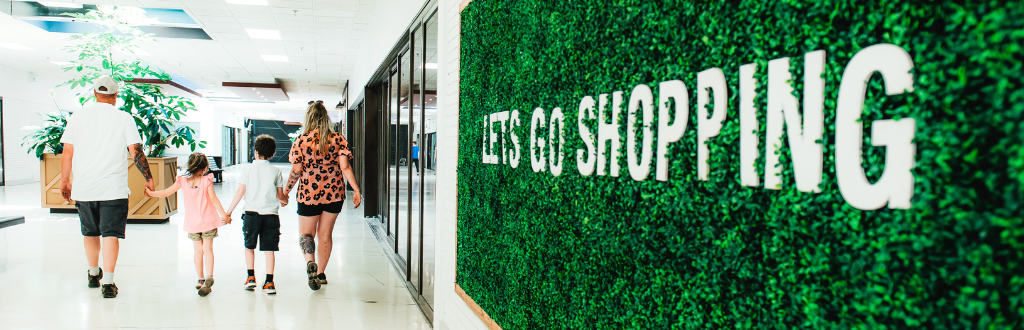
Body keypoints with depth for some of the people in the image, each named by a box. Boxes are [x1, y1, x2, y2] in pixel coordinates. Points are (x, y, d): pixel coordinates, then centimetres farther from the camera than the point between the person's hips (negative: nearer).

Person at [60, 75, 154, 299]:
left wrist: (65, 181, 17)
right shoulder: (123, 118, -3)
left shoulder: (77, 117, 6)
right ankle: (108, 282, -10)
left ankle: (94, 274, 36)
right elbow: (136, 152, -6)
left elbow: (67, 152, 7)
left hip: (83, 188, 4)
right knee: (111, 234, -2)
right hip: (113, 188, -3)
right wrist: (148, 178, 3)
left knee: (90, 233, 19)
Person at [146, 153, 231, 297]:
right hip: (208, 221, -2)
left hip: (192, 223, 2)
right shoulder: (207, 180, -10)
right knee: (207, 248, 2)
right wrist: (224, 215, -9)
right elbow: (213, 199, -13)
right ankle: (209, 277, -12)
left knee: (198, 250, 12)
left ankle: (201, 280, 17)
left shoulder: (183, 181, -2)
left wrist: (150, 193, 21)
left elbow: (165, 193, 5)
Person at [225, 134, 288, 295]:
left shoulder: (248, 168, 1)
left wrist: (229, 210, 6)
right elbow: (280, 196, 5)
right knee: (269, 249, 3)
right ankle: (269, 282, 3)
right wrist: (285, 200, 28)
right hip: (270, 215, 0)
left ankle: (251, 277, 19)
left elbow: (241, 191, -2)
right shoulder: (276, 171, 4)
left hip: (252, 213, 0)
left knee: (249, 246, 18)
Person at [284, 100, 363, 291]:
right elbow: (345, 167, -8)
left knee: (306, 233, 10)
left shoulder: (301, 141, -6)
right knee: (325, 234, 15)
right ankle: (320, 273, 22)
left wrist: (286, 192, 5)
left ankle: (310, 262, -18)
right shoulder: (338, 139, -2)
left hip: (308, 194, -2)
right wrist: (356, 190, -6)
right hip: (334, 194, 2)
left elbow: (296, 170, -7)